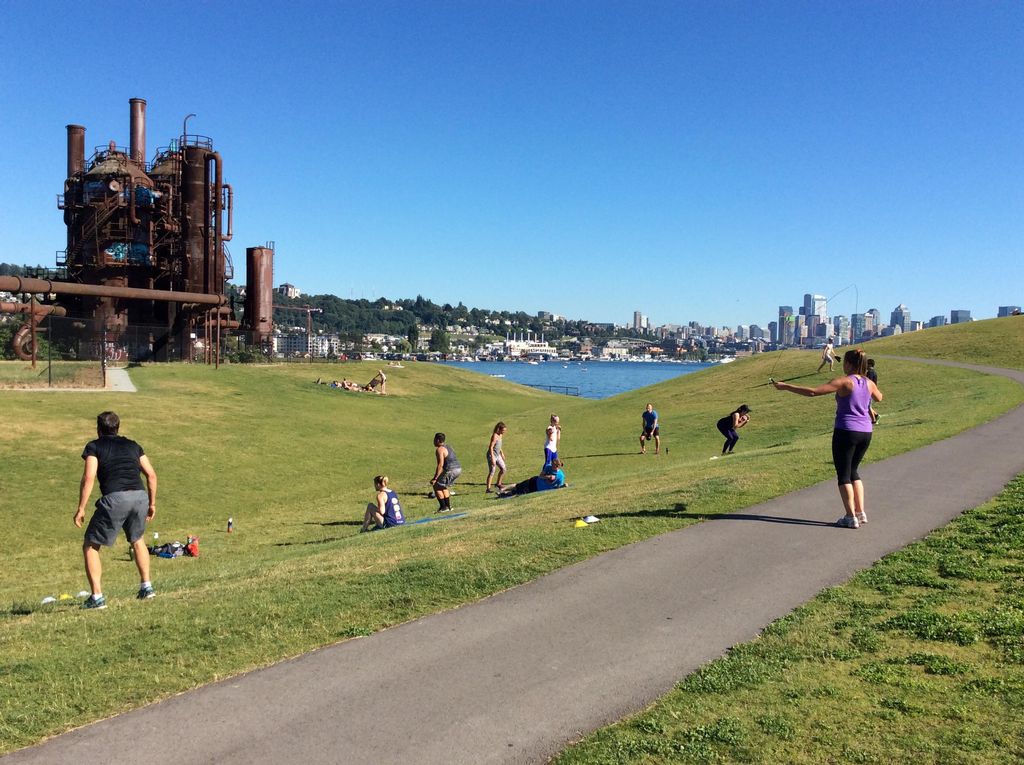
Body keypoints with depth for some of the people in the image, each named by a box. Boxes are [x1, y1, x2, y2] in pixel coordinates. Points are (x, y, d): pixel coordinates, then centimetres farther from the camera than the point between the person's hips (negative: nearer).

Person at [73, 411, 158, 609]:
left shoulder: (94, 446, 13)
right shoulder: (132, 445, 24)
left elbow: (88, 478, -2)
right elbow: (151, 475, 18)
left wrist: (81, 508, 1)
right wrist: (152, 503, 24)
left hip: (115, 498, -4)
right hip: (140, 496, 4)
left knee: (90, 546, 11)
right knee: (137, 540, 29)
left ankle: (97, 596, 4)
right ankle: (146, 586, 25)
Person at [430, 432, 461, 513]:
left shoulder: (439, 449, -8)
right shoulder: (448, 447, 21)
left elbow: (440, 464, -17)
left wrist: (435, 478, -17)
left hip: (451, 471, -9)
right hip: (458, 469, 9)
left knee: (436, 486, 6)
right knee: (443, 486, 27)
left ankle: (443, 507, 3)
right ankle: (448, 506, 25)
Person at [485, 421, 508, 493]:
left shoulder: (500, 435, 7)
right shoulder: (494, 436, -20)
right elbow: (491, 447, -22)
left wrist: (502, 453, 25)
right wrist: (492, 459, -25)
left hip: (497, 455, 9)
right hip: (492, 455, -9)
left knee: (503, 469, 11)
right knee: (492, 472, -9)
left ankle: (499, 483, 27)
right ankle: (488, 488, -7)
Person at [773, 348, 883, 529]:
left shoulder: (844, 382, -13)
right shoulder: (869, 383, 6)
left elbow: (813, 391, -20)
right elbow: (879, 398, 30)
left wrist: (785, 386, -16)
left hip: (846, 431, -6)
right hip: (865, 433, 6)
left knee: (843, 475, 4)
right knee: (853, 471, 21)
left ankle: (851, 517, 3)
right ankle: (861, 512, 19)